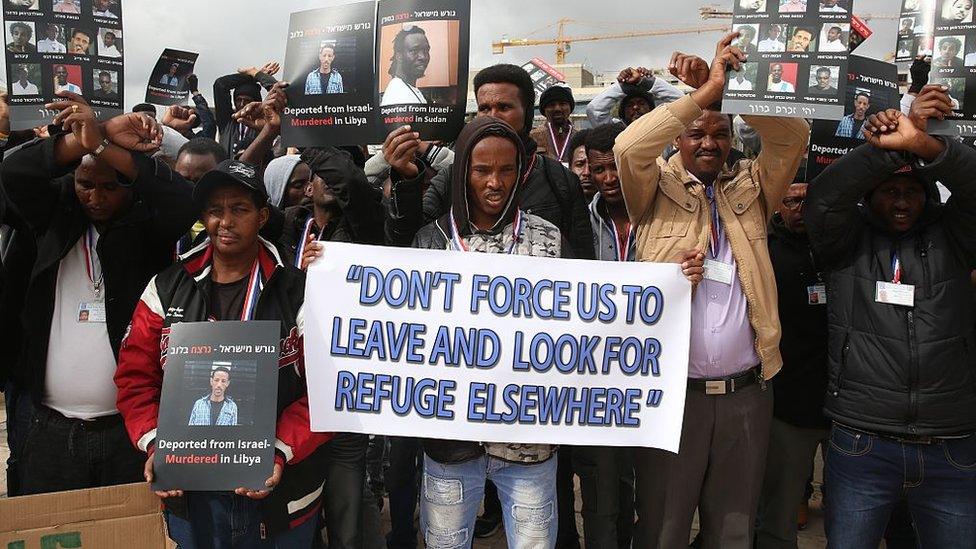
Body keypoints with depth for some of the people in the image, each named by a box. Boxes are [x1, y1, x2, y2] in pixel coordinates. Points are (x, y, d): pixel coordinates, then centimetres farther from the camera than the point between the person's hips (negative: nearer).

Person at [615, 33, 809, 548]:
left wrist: (731, 90, -8)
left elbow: (794, 134, 1)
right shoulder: (657, 188, 3)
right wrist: (705, 91, -14)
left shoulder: (750, 188, 12)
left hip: (746, 394, 4)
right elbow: (628, 147, -16)